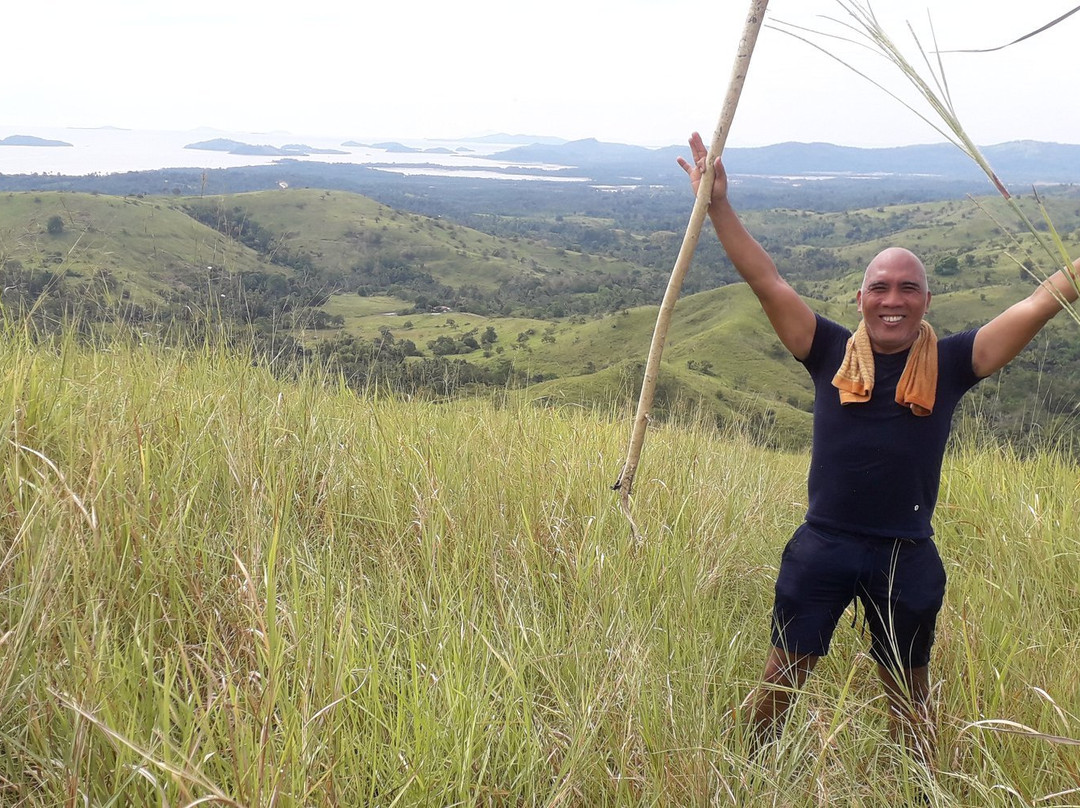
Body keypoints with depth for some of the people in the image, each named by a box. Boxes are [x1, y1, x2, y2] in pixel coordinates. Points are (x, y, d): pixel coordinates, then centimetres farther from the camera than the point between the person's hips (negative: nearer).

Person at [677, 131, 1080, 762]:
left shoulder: (951, 364, -3)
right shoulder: (832, 354, -3)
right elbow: (768, 282, -8)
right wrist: (719, 205, -14)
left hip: (909, 557, 0)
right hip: (822, 546, 0)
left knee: (908, 689, 18)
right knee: (784, 674, 11)